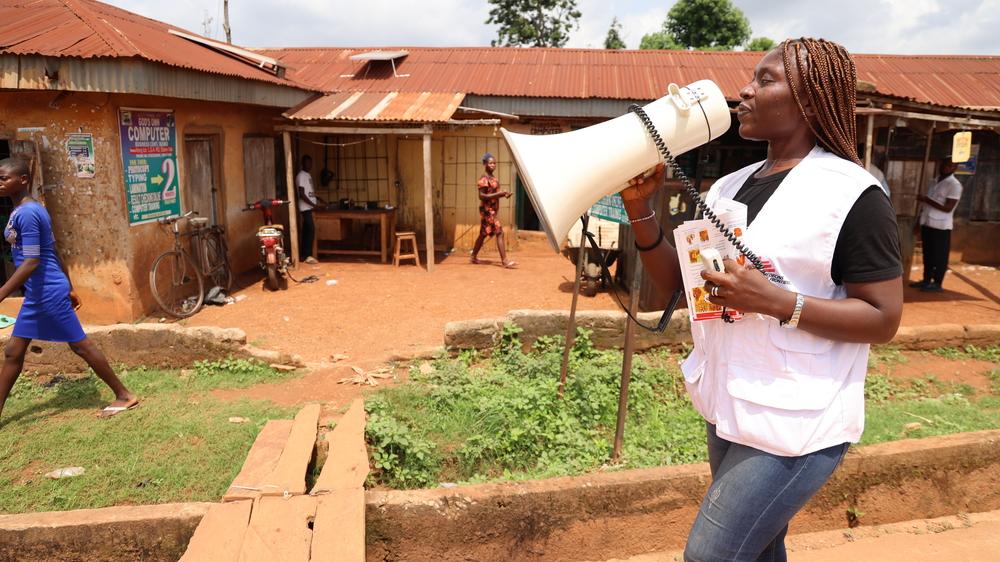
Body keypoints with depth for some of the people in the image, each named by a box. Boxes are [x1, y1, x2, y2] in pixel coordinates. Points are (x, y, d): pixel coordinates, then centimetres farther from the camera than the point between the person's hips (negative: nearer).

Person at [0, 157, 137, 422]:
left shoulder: (26, 213, -19)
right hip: (38, 293, 10)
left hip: (48, 292, -10)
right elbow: (54, 254, 17)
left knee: (80, 345, 0)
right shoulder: (32, 210, 12)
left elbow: (31, 262, -24)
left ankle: (124, 396, 10)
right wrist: (69, 289, 22)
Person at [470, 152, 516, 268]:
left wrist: (503, 194, 3)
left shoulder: (493, 177, 14)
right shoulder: (484, 179, -16)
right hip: (487, 210, -10)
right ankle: (505, 261, -13)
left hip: (492, 210, 10)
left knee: (483, 234, 16)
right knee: (500, 233, -13)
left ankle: (473, 257, 27)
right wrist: (499, 194, -25)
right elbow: (482, 196, -22)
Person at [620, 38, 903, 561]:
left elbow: (883, 318, -15)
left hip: (794, 425, -7)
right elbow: (675, 279, 9)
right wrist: (640, 207, -5)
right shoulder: (730, 186, 8)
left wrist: (773, 300, -26)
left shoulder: (851, 195, -14)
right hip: (729, 411, 7)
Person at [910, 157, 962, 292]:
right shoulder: (936, 181, 16)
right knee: (927, 254, 13)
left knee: (939, 256, -2)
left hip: (941, 226, -8)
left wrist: (926, 200, -20)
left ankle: (937, 284, 3)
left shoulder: (954, 185, -11)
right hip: (928, 223, 8)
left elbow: (948, 208, -18)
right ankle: (926, 280, 21)